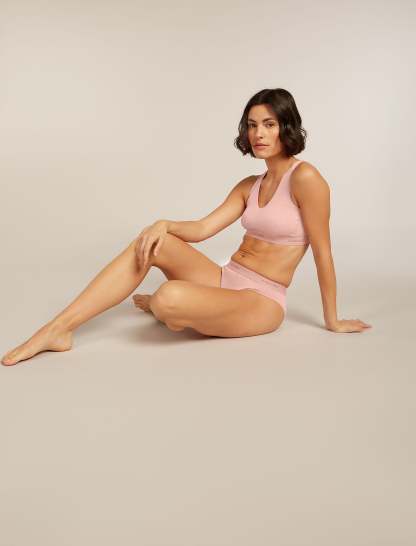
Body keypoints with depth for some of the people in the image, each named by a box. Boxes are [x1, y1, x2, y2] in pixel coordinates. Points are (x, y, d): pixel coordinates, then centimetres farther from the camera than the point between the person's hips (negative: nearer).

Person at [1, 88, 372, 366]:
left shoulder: (305, 177, -12)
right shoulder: (249, 186, 12)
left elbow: (323, 253, -10)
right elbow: (203, 229, 4)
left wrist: (332, 320, -4)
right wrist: (164, 224, -16)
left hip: (261, 302, -7)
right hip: (225, 281, 7)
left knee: (170, 297, -35)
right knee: (149, 243, -13)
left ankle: (163, 309, 6)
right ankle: (59, 329, -14)